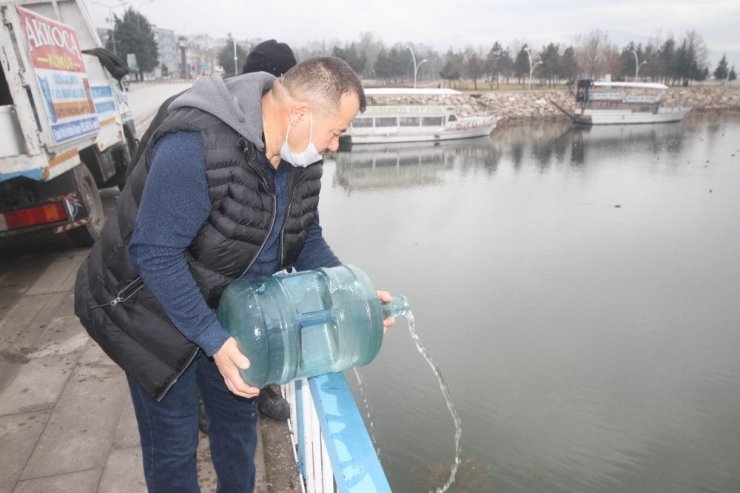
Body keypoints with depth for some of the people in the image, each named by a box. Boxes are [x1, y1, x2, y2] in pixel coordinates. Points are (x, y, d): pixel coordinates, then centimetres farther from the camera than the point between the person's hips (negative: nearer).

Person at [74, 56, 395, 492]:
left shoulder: (301, 157, -9)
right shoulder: (196, 144, -33)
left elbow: (307, 240, 2)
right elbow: (154, 253, -30)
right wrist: (215, 341, -29)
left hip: (226, 310, 7)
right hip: (153, 312, -6)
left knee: (239, 419, 20)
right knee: (173, 440, 7)